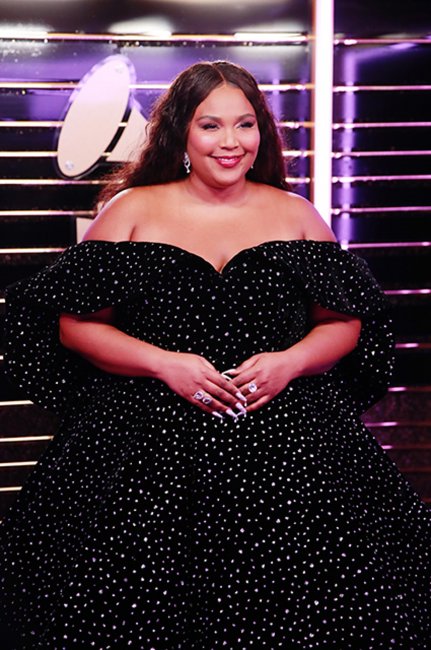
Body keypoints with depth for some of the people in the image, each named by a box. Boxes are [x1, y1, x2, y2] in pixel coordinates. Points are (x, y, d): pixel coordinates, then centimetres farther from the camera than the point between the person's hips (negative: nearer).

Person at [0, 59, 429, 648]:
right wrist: (164, 363, -10)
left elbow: (347, 322, 13)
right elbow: (75, 323, 4)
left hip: (287, 428, 1)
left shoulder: (296, 214, 14)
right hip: (149, 434, -1)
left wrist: (290, 362, -7)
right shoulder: (131, 209, 9)